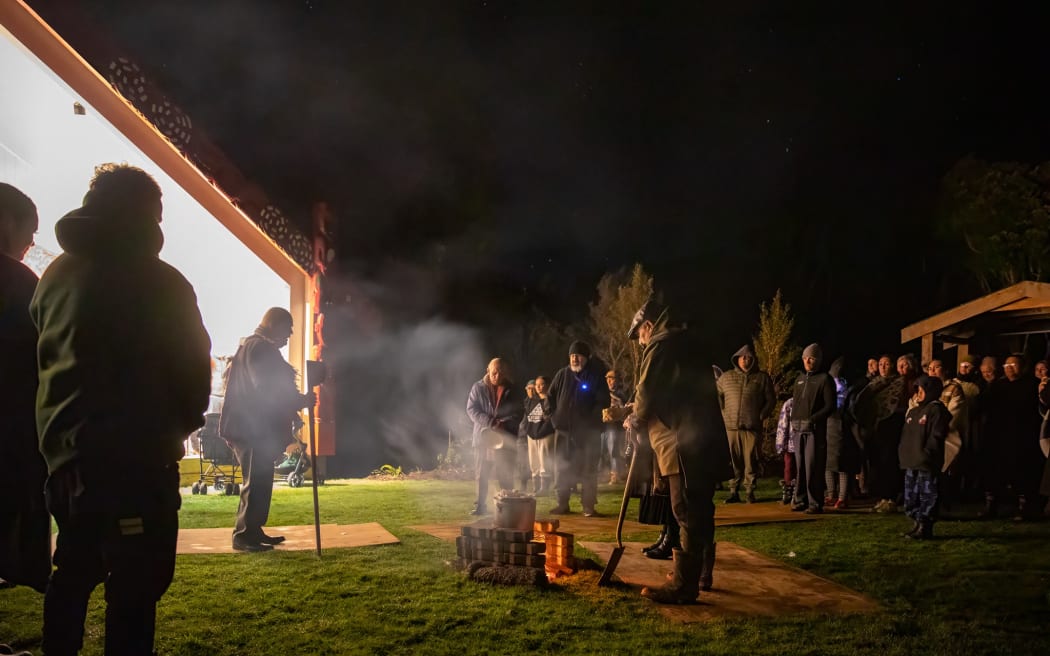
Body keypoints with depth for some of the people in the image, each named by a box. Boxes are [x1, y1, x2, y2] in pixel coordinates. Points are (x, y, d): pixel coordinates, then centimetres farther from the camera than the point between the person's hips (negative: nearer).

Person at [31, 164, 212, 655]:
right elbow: (192, 362, -6)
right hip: (135, 451, -7)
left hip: (65, 447, 7)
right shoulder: (158, 281, -8)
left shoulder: (55, 275, 11)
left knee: (74, 571, 19)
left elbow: (42, 353, 19)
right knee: (136, 581, -5)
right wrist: (186, 420, 10)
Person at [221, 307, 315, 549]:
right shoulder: (260, 348, -14)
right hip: (253, 428, -11)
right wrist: (301, 401, -13)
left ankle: (254, 531, 19)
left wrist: (293, 405, 18)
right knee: (256, 483, -8)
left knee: (259, 482, 14)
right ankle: (244, 535, -4)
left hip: (254, 427, 11)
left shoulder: (254, 346, 21)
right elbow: (268, 391, -22)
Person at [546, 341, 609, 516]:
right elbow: (550, 397, 14)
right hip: (563, 429, 3)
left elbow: (603, 401, -1)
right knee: (561, 468, 4)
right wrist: (554, 416, 1)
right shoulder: (562, 375, 8)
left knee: (588, 469, -1)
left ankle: (589, 506, 4)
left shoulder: (596, 376, 1)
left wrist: (591, 419, -11)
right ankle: (562, 503, 12)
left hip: (588, 431, -3)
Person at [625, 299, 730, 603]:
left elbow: (647, 393, -10)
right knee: (700, 511, 17)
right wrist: (642, 417, 22)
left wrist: (635, 420, 9)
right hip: (706, 441, 10)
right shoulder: (685, 344, 22)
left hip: (684, 445, -10)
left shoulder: (660, 346, -7)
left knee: (687, 514, -9)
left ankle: (683, 585, -6)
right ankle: (702, 574, 27)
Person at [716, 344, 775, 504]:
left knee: (751, 460, 0)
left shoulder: (762, 378, 8)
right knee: (734, 460, 1)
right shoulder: (726, 377, 12)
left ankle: (750, 491, 9)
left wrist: (761, 416, -1)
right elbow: (716, 397, 16)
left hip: (752, 427, -1)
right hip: (730, 426, 1)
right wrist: (722, 415, 5)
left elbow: (771, 400, 9)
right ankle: (733, 491, 6)